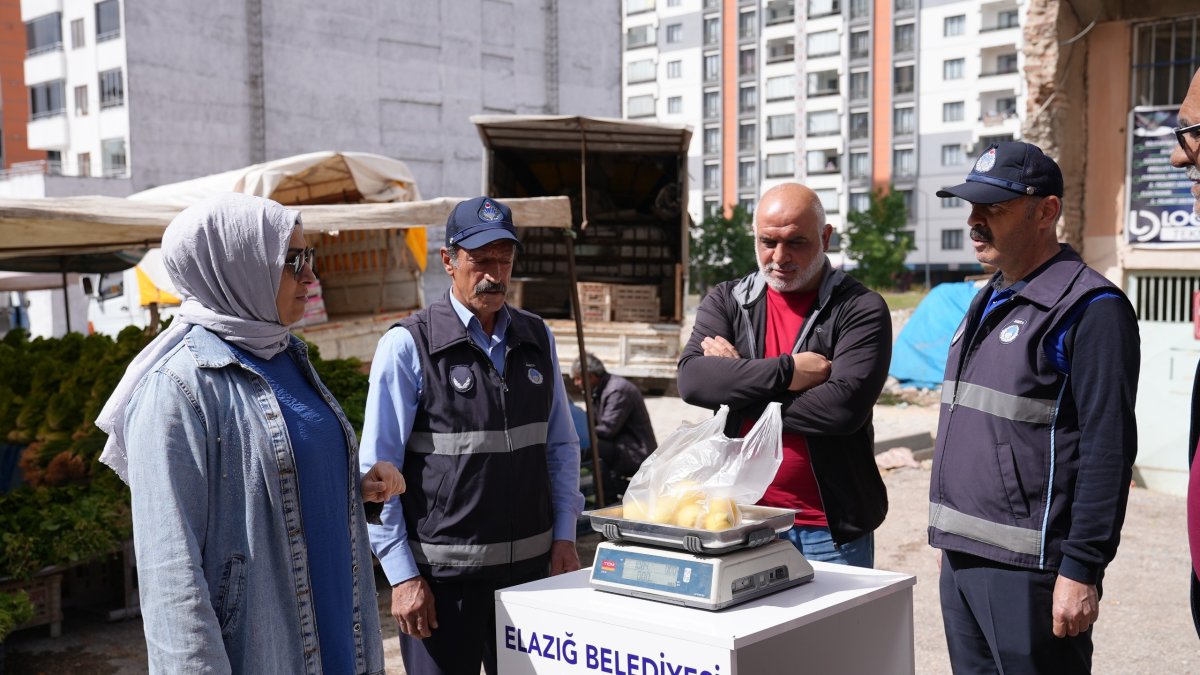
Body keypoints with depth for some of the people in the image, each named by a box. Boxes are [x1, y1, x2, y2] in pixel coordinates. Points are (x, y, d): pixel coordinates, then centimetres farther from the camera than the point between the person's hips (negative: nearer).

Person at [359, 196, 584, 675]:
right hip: (442, 572, -4)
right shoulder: (407, 345, -8)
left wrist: (564, 535, 6)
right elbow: (378, 472, -8)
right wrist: (402, 575, -11)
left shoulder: (537, 339, 7)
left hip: (531, 563, 5)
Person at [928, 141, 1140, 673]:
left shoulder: (1088, 309, -12)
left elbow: (1107, 453, -17)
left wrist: (1081, 570, -19)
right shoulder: (989, 302, 15)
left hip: (1027, 568, -8)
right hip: (960, 559, 8)